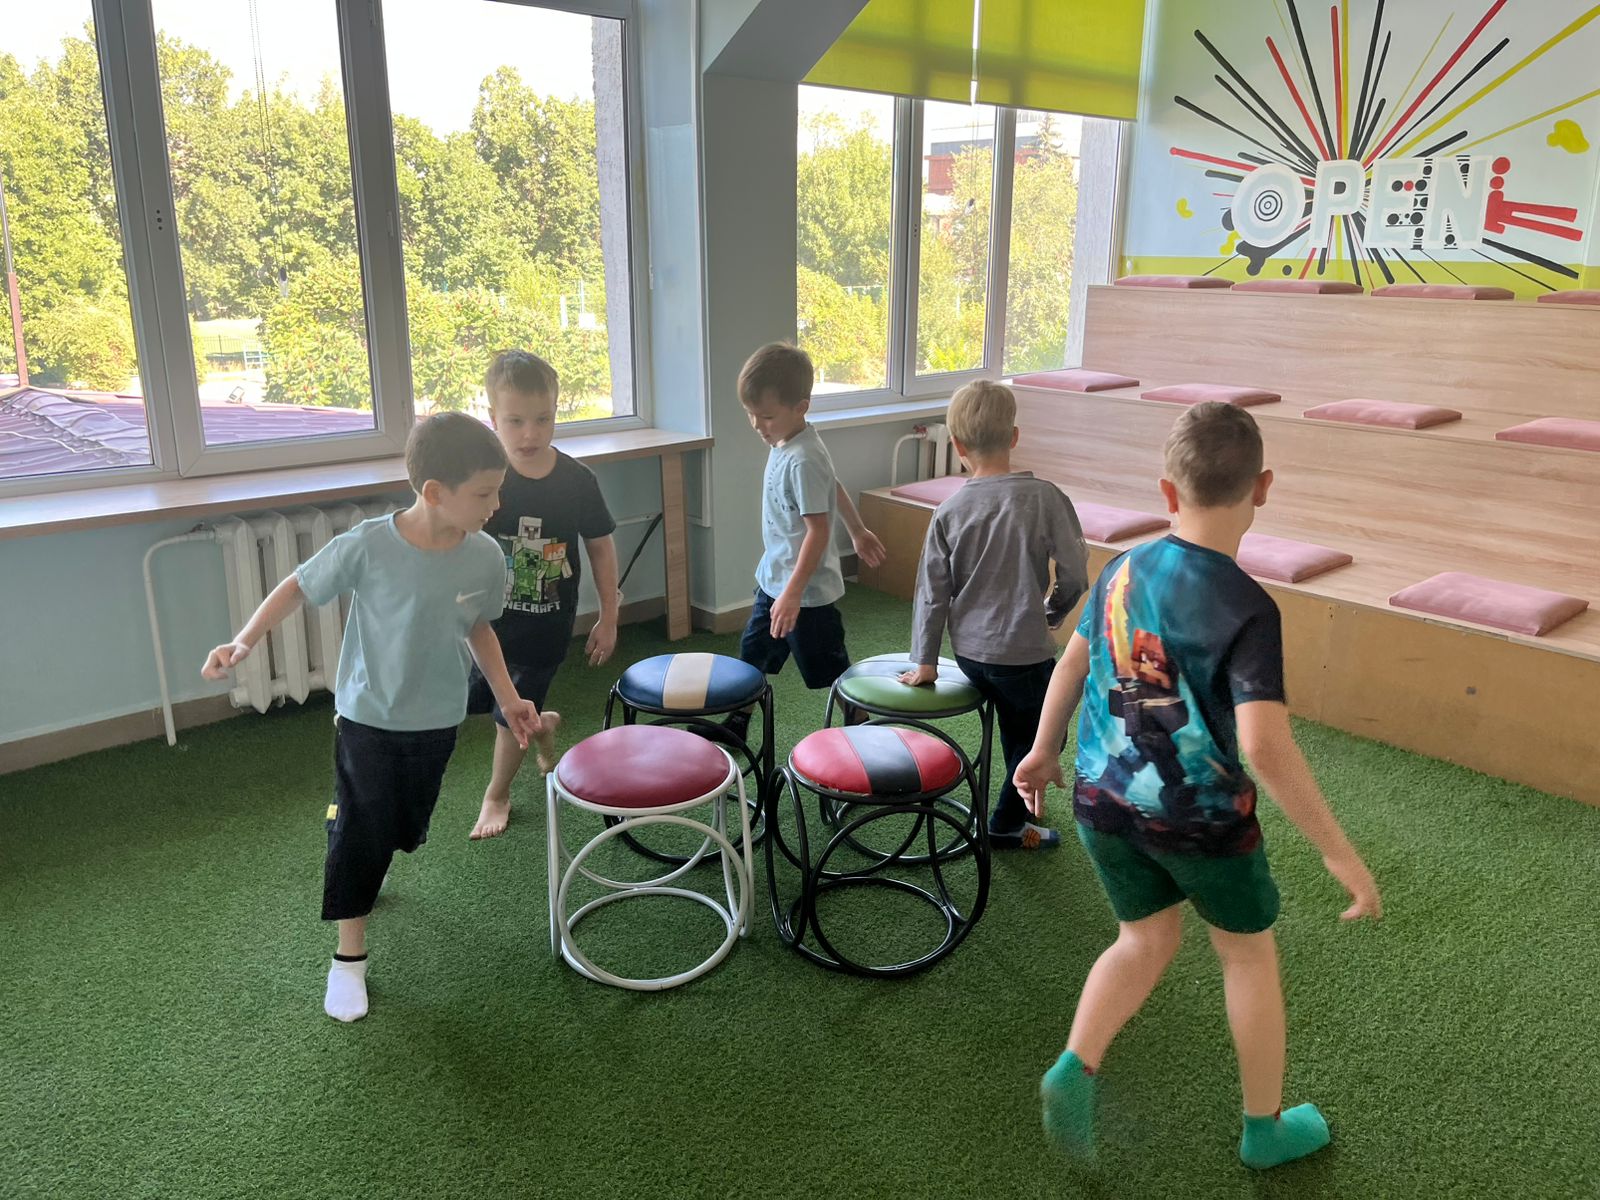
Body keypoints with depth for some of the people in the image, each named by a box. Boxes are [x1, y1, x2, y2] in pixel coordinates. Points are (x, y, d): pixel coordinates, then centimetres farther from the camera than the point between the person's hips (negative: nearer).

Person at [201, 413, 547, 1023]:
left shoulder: (485, 557, -13)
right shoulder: (367, 546, -24)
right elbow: (298, 586, -9)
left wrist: (507, 697, 3)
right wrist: (244, 641, -19)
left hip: (437, 720, 4)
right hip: (368, 717, -3)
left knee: (405, 829, 20)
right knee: (361, 832, 2)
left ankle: (363, 875, 54)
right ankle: (349, 958, 20)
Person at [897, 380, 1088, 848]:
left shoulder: (950, 510, -6)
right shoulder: (1043, 497, -15)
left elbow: (933, 590, -2)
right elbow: (1075, 572, -12)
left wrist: (925, 660, 6)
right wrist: (1053, 612, 9)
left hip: (969, 650, 5)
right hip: (1024, 648, -4)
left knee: (1016, 726, 27)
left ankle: (1021, 806, 39)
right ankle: (1006, 823, 19)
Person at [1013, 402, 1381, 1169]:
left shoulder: (1124, 569, -5)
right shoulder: (1246, 608, -23)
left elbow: (1072, 661, 8)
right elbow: (1265, 746, -31)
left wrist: (1043, 749, 23)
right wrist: (1338, 851, -22)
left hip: (1104, 798, 5)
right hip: (1200, 815, -4)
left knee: (1146, 941, 25)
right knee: (1249, 952, 21)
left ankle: (1075, 1069, 7)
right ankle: (1265, 1126, 37)